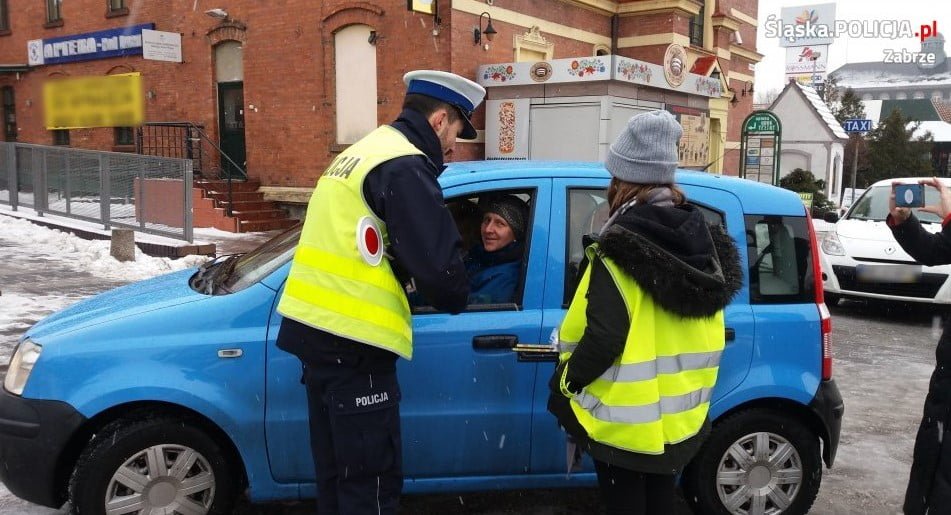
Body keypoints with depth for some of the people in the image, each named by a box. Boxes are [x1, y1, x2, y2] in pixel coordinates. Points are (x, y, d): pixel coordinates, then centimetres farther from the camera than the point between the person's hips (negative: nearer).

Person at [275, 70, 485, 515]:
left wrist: (411, 283, 12)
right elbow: (437, 263, -19)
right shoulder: (405, 167, -13)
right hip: (351, 341, -10)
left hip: (317, 327, 10)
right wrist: (454, 300, 2)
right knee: (372, 479, 1)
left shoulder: (361, 152, 18)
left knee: (338, 470, 21)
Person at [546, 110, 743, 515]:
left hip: (626, 419, -7)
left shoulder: (620, 249, -22)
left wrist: (565, 382, -11)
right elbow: (703, 333, 10)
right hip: (679, 414, 7)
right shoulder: (702, 241, 2)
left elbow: (603, 337, -26)